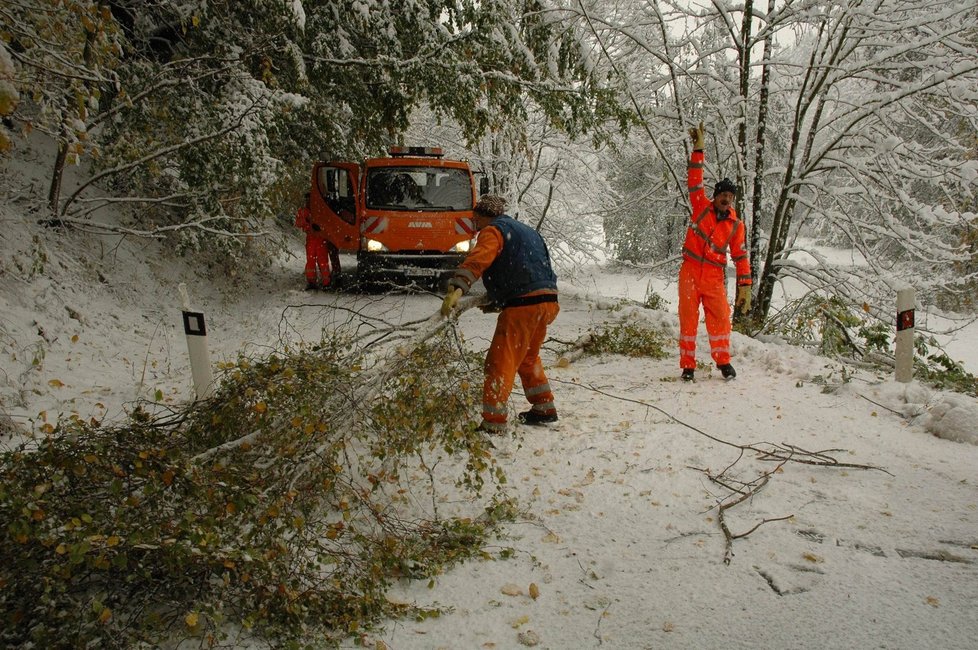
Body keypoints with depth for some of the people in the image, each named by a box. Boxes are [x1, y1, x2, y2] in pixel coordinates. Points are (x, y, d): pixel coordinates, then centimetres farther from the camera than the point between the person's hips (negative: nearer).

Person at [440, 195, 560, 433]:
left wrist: (457, 288, -33)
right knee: (528, 358, 26)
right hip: (548, 300, 9)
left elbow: (478, 259, -19)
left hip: (522, 304, -9)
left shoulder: (494, 230, 2)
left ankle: (493, 424, -9)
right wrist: (495, 303, 28)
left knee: (500, 362, -6)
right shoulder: (528, 232, 30)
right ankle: (544, 407, 35)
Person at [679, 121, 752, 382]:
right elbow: (694, 181, -5)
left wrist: (745, 286, 0)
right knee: (688, 318, 1)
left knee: (720, 318, -2)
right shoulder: (701, 207, 3)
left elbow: (741, 257, 6)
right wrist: (698, 149, -11)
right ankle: (687, 365, 9)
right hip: (690, 272, -1)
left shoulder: (736, 225, 4)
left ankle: (723, 361, 17)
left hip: (714, 277, 1)